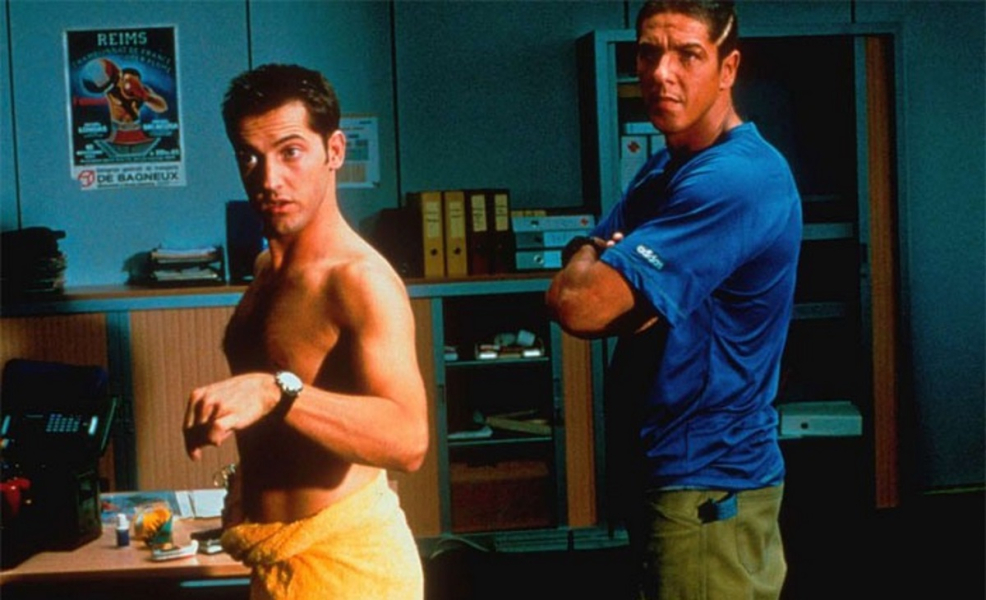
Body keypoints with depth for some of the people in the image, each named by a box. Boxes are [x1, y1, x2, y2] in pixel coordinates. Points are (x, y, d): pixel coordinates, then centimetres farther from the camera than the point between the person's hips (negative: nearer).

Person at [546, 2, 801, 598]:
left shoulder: (736, 179, -21)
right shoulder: (664, 169, 12)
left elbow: (580, 305, -27)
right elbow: (569, 284, 7)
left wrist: (592, 259, -5)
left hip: (708, 482, -9)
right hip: (664, 469, 10)